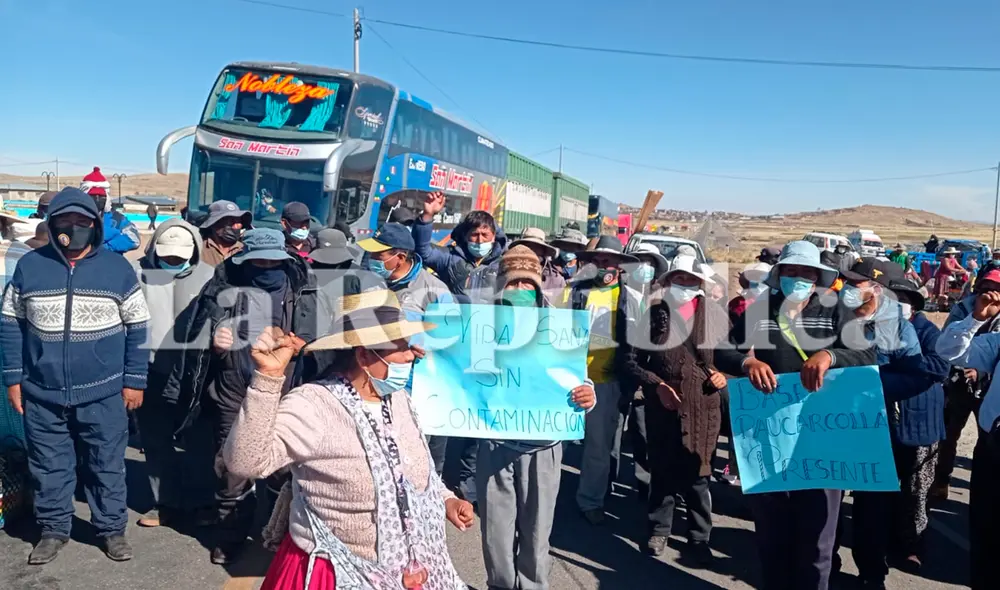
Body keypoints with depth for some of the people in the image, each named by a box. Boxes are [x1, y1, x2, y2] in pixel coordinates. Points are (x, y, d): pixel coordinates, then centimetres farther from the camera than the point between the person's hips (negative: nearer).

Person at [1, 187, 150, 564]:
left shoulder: (118, 268, -3)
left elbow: (137, 329, 0)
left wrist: (134, 380, -2)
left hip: (103, 394, -1)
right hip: (42, 394, 2)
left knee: (107, 465, 9)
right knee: (48, 466, 14)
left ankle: (112, 529, 25)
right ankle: (53, 530, 32)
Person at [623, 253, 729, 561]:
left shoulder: (716, 314, 0)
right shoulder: (653, 314, -3)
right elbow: (632, 360, 0)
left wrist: (726, 374, -6)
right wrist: (657, 385, -10)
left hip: (703, 407, 0)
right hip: (663, 405, 0)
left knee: (697, 473, 8)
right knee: (662, 469, 12)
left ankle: (699, 536, 25)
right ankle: (659, 529, 30)